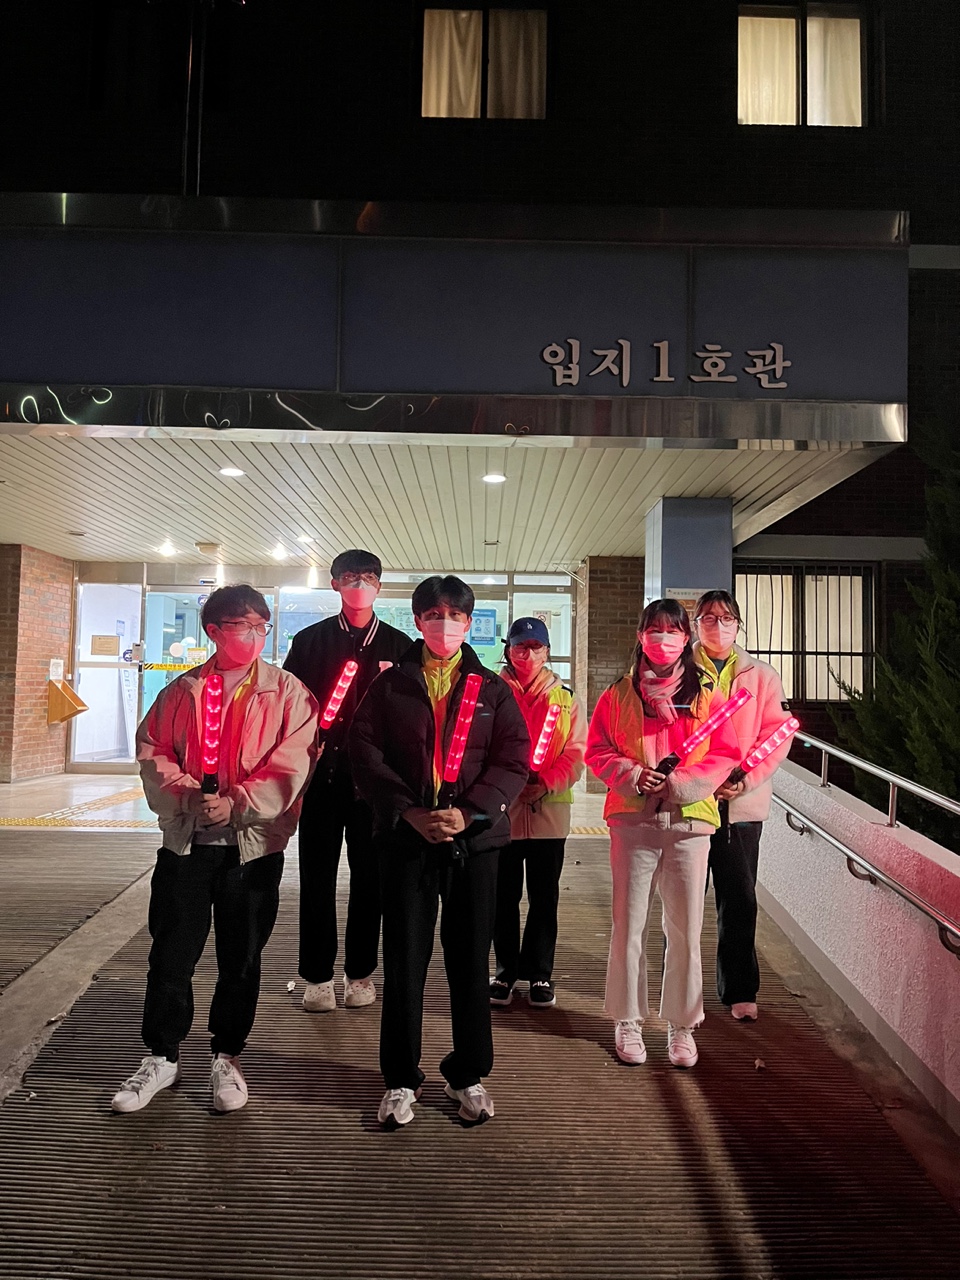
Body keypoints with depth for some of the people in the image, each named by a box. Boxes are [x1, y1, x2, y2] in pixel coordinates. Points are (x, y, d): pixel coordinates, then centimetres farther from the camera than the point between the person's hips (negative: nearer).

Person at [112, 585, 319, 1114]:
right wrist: (186, 792, -12)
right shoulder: (183, 691, 6)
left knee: (241, 957, 10)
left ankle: (227, 1057, 30)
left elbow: (290, 765, -9)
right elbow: (151, 750, 4)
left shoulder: (287, 693, -2)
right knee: (171, 952, 9)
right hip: (185, 839, 2)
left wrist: (236, 803, -18)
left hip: (253, 843, -1)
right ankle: (161, 1056, 28)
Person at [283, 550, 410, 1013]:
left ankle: (361, 974, 23)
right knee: (317, 875, 5)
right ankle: (317, 976, 18)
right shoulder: (310, 640, 8)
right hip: (321, 771, 0)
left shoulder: (398, 645, 8)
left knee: (369, 875, 8)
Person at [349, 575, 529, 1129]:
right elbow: (365, 753, -2)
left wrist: (468, 812, -13)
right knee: (404, 960, 5)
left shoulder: (493, 688, 7)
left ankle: (468, 1074, 27)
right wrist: (410, 812, -13)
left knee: (471, 959, 9)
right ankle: (401, 1078, 23)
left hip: (476, 837, 1)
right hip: (406, 837, 0)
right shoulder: (390, 685, 7)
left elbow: (514, 761, -1)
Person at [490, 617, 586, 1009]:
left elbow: (575, 756, 2)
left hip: (548, 811, 1)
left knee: (544, 897, 8)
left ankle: (540, 973, 23)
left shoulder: (566, 701, 6)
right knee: (504, 896, 9)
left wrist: (545, 782, -14)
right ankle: (505, 971, 25)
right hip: (501, 808, 0)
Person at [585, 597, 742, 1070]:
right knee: (629, 926, 5)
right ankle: (628, 1021, 21)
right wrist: (631, 774, -12)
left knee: (685, 929, 6)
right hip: (632, 821, 0)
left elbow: (725, 754, 5)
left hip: (689, 821, 1)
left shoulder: (706, 695, 7)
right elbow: (597, 751, 6)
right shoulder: (618, 695, 7)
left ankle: (682, 1025, 22)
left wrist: (684, 782, -10)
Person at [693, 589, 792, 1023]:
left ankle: (739, 990, 23)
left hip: (743, 802, 1)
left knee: (739, 899, 8)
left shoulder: (762, 676, 8)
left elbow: (777, 734, 2)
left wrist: (747, 779, -11)